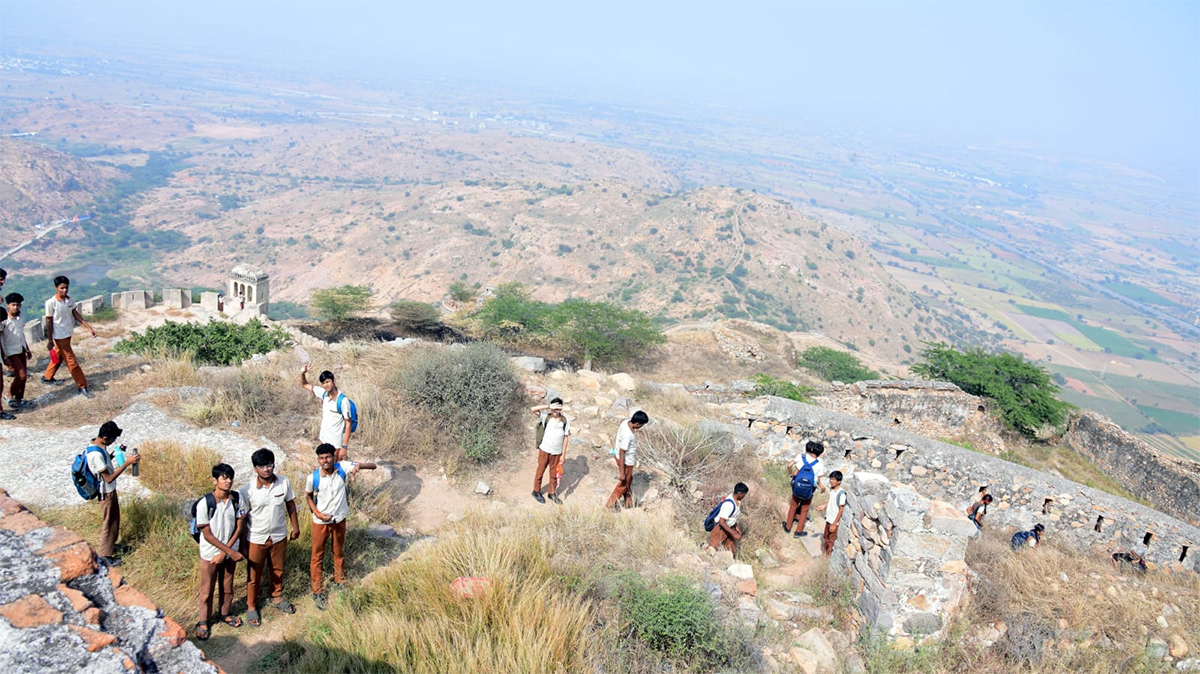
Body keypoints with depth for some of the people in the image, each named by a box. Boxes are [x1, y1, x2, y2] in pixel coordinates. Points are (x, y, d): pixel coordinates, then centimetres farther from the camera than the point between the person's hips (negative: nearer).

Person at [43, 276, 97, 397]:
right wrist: (49, 340, -10)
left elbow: (76, 314, 4)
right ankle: (82, 386, 4)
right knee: (71, 361, -2)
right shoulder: (51, 303, -19)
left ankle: (47, 377, 45)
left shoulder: (70, 299, -2)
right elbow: (49, 322, -13)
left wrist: (89, 327, -2)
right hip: (60, 336, -7)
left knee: (59, 357, 24)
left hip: (68, 334, 7)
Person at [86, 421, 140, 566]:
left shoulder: (99, 445, -4)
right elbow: (108, 478, -31)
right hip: (105, 492, -9)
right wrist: (127, 463, -32)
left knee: (115, 518, 25)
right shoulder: (96, 454, -34)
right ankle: (104, 554, 21)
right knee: (108, 523, 6)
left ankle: (111, 544, 44)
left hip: (110, 489, 9)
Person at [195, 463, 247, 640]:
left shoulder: (238, 499, -13)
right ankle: (204, 620, 32)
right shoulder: (204, 504, -22)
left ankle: (226, 613, 41)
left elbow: (239, 527, -7)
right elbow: (207, 534, -17)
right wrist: (231, 551, -17)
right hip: (210, 553, -3)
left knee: (227, 586, 20)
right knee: (207, 589, 13)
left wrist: (224, 552, -12)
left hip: (230, 551, 3)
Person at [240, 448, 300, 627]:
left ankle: (277, 597, 46)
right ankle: (251, 607, 35)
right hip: (256, 539, -3)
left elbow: (290, 504, 3)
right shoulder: (247, 490, -20)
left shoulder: (284, 483, -13)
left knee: (278, 570, 22)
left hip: (279, 536, 3)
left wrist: (296, 527, 7)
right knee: (254, 575, 13)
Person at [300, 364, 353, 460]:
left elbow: (348, 424, -19)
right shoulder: (323, 393, -3)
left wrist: (344, 446, -21)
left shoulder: (343, 400, -22)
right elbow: (304, 384, 11)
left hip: (336, 444, -6)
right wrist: (303, 373, -11)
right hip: (323, 439, 6)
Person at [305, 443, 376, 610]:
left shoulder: (343, 467, -19)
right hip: (321, 521, -2)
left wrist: (359, 465, -41)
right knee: (317, 556, 11)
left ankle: (340, 581, 46)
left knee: (339, 552, 22)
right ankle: (317, 592, 27)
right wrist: (317, 513, -12)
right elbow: (308, 496, 0)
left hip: (340, 519, 2)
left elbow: (373, 466, -20)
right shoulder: (313, 477, -21)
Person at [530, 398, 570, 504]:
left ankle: (552, 493, 35)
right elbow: (532, 409, -25)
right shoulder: (546, 416, -13)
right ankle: (536, 491, 34)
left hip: (557, 452, 1)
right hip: (544, 450, -1)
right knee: (540, 471, 14)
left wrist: (563, 455, -4)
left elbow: (566, 438, -4)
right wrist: (548, 407, -31)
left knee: (554, 474, 16)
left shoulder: (566, 420, -10)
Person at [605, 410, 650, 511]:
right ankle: (611, 503, 32)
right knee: (624, 483, 14)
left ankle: (629, 502, 46)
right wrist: (622, 473, -24)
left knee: (629, 480, 27)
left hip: (628, 458, 9)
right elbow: (622, 454, -31)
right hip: (626, 461, -9)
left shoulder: (626, 422, -12)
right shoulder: (627, 435, -37)